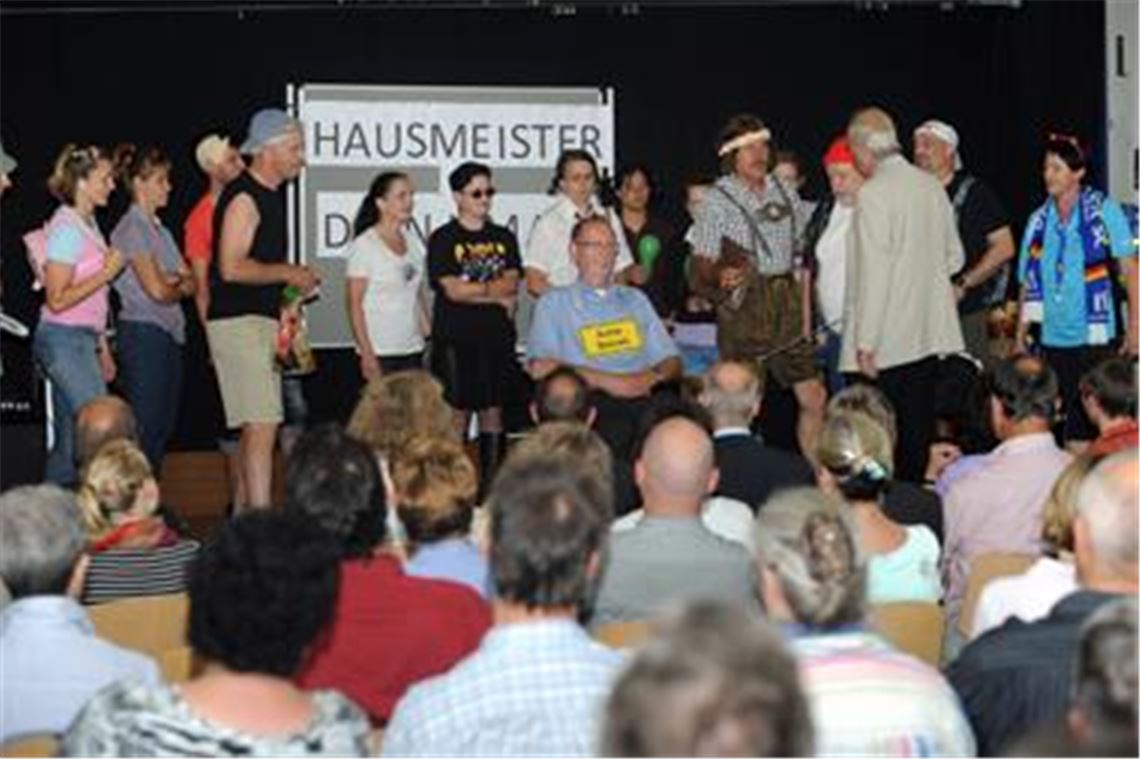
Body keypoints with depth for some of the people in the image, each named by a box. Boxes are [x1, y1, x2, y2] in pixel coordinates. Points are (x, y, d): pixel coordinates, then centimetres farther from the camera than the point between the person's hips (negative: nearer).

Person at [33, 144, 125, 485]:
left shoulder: (88, 223, 15)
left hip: (81, 340, 9)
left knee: (69, 441, 8)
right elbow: (57, 300, -17)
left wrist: (103, 348, 19)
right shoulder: (66, 228, -13)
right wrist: (106, 274, -16)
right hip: (64, 339, -9)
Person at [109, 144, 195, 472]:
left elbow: (190, 282, 12)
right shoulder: (131, 229, -10)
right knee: (146, 429, -8)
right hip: (143, 333, -9)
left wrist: (173, 281, -9)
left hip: (169, 334, 9)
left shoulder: (160, 229, 17)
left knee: (165, 425, 9)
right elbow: (157, 290, -17)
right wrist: (179, 288, 4)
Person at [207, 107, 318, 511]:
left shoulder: (271, 195, 17)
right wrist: (288, 273, -13)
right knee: (262, 425, -15)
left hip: (262, 321, 10)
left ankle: (243, 518, 21)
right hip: (239, 323, -10)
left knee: (256, 428, 13)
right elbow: (232, 268, -21)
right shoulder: (244, 197, -13)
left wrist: (293, 280, 16)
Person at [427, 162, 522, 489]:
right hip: (456, 339, -4)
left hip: (497, 339, 4)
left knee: (493, 412, 7)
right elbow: (452, 290, -10)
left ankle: (492, 484, 12)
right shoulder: (443, 239, 0)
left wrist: (473, 289, -13)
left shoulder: (503, 238, 13)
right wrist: (497, 296, -4)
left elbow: (512, 284, 1)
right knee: (457, 415, -4)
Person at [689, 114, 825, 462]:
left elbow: (801, 260, 16)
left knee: (814, 398, 4)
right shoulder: (718, 200, -3)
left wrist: (805, 316, 11)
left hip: (786, 306, 5)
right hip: (744, 310, -5)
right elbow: (702, 263, -5)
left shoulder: (785, 194, 12)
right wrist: (720, 277, -28)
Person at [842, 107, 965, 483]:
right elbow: (954, 257, 16)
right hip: (929, 334, 7)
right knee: (920, 427, 12)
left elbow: (874, 273, -17)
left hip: (888, 340, -7)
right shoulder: (931, 186, 8)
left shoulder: (872, 194, -13)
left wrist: (865, 343, -14)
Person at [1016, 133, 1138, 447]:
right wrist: (1020, 338, 7)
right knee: (1069, 421, 6)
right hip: (1053, 339, 3)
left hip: (1094, 338, -3)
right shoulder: (1038, 220, 9)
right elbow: (1028, 285, 12)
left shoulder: (1104, 211, -1)